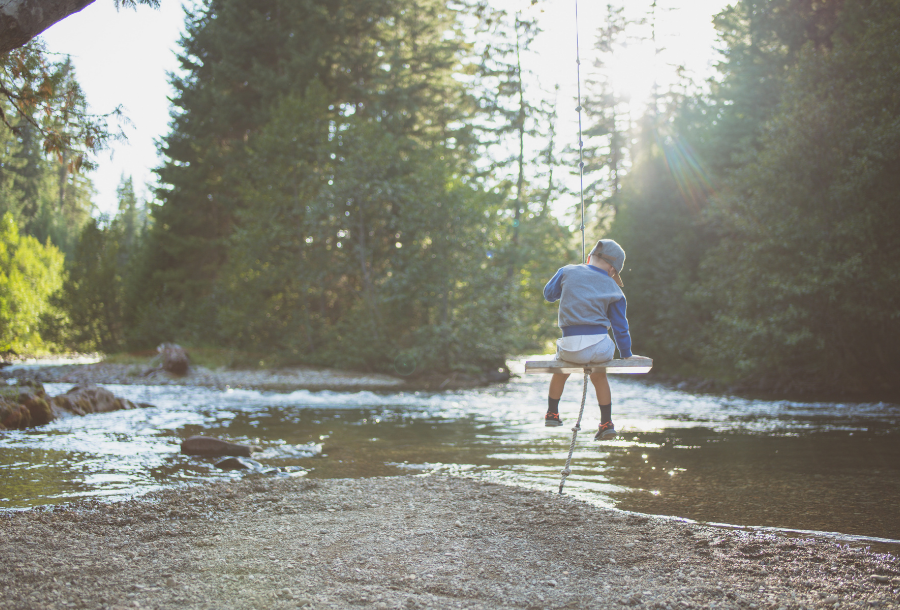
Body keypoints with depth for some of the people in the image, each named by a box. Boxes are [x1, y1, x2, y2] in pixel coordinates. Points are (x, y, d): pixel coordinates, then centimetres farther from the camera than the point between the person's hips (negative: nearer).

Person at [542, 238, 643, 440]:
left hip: (572, 347, 0)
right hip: (601, 346, 0)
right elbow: (620, 327, 9)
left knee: (561, 368, 34)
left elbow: (548, 293, 21)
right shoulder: (614, 290, 6)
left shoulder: (567, 272, 6)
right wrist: (627, 354, 21)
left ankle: (552, 414, 44)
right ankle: (606, 423, 31)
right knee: (599, 375, 32)